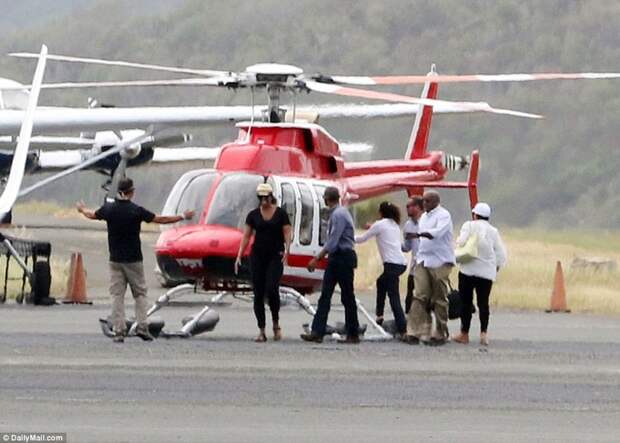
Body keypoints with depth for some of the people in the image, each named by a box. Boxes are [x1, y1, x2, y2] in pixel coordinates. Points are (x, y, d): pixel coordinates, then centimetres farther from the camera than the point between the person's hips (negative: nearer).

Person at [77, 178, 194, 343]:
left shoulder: (109, 209, -3)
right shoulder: (136, 210, -12)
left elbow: (92, 215, 18)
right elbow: (161, 219, -6)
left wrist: (82, 209, 41)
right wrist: (183, 217, 7)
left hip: (115, 260, 2)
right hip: (134, 260, -2)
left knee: (117, 295, 4)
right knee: (139, 293, 8)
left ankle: (118, 331, -3)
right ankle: (142, 327, -2)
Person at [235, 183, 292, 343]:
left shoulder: (281, 213, 0)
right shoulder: (253, 215, 6)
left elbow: (287, 234, -2)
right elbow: (246, 236, 6)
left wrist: (287, 249, -21)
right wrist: (239, 256, -3)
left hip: (275, 257, -3)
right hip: (257, 257, 3)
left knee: (271, 289, -18)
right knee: (258, 293, 0)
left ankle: (276, 323, 3)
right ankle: (261, 331, 4)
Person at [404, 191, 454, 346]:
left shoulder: (443, 215, -7)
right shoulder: (424, 217, 19)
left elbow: (437, 232, -25)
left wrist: (419, 234, -36)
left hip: (440, 263, -7)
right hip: (423, 261, 7)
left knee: (439, 299, -2)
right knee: (419, 296, -5)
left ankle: (441, 335, 5)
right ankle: (415, 332, -10)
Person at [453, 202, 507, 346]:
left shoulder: (469, 226, -2)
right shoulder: (493, 231, 8)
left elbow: (461, 242, -16)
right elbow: (501, 254, 6)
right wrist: (496, 269, 18)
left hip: (468, 269, -3)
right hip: (487, 272, 3)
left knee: (466, 302, 5)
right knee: (483, 302, 4)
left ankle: (464, 334, 7)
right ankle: (483, 332, -12)